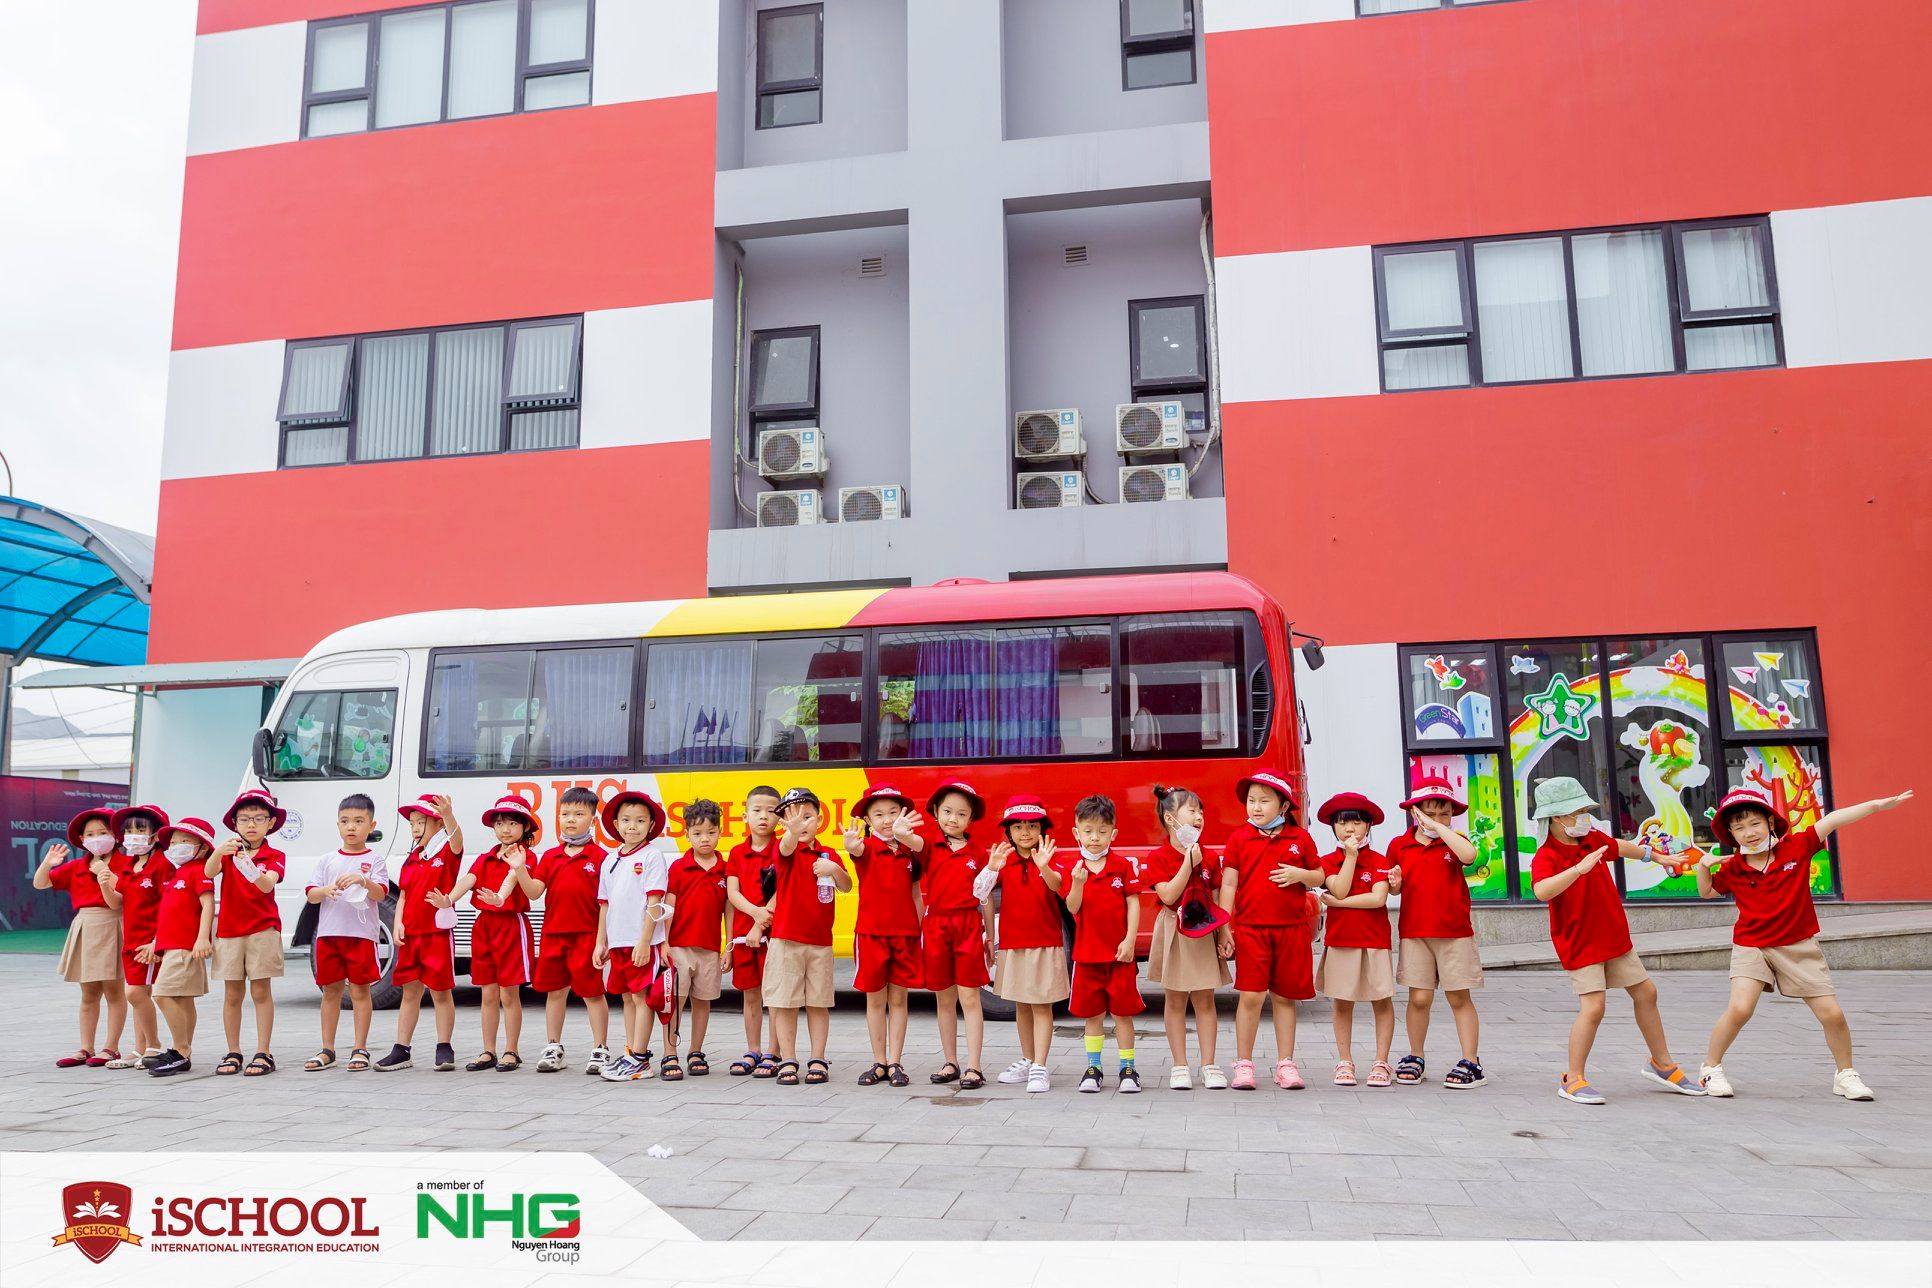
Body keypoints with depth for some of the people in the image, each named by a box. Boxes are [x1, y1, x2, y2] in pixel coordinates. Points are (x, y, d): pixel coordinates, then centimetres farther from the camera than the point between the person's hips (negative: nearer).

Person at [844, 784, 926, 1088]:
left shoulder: (909, 849, 4)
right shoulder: (867, 847, -4)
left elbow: (915, 893, -6)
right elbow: (857, 850, -27)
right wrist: (851, 845, -55)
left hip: (905, 934, 1)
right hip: (871, 933, -1)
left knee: (898, 999, 6)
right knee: (875, 1000, 7)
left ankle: (895, 1063, 13)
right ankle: (879, 1063, 17)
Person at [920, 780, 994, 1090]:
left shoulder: (978, 853, 3)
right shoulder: (930, 849, 5)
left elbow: (985, 898, 7)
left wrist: (990, 937, 7)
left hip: (969, 927, -2)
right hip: (936, 927, 2)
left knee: (970, 998, -2)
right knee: (944, 999, 10)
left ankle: (973, 1068, 1)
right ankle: (950, 1064, 21)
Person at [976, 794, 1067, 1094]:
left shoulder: (1049, 860, -5)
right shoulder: (1004, 861, 2)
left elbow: (1057, 885, -27)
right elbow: (979, 892, -11)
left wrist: (1044, 867, -48)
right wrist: (991, 868, -30)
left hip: (1045, 945, -4)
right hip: (1012, 945, 4)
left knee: (1042, 1005, -3)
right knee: (1021, 1005, 15)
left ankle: (1039, 1068, -2)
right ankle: (1027, 1061, 28)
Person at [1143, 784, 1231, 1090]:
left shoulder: (1209, 858, 5)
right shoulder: (1158, 858, -7)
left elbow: (1216, 901, 8)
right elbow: (1168, 896, -19)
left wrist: (1225, 933, 1)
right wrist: (1189, 864, -20)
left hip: (1203, 932, 3)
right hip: (1173, 932, -3)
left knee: (1205, 1000, 5)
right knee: (1175, 1000, 5)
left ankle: (1209, 1065, 11)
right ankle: (1180, 1066, 12)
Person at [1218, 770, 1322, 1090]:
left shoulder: (1300, 838, 5)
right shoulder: (1239, 838, 2)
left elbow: (1319, 877, 12)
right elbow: (1228, 884, 1)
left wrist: (1299, 875, -10)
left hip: (1292, 929, 1)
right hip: (1250, 928, -1)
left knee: (1285, 997, 9)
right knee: (1250, 996, -4)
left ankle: (1285, 1064, 19)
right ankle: (1244, 1064, 7)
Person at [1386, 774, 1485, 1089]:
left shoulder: (1454, 842, 0)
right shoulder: (1399, 845, 5)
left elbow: (1469, 854, -26)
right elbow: (1395, 890, 15)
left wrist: (1438, 827, -22)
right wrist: (1395, 883, -8)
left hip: (1455, 933, -1)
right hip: (1414, 932, 1)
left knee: (1460, 998, 3)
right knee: (1419, 998, 3)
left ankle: (1471, 1063, 9)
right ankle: (1416, 1058, 19)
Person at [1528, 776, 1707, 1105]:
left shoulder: (1593, 838, 2)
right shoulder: (1545, 857, -22)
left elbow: (1621, 847, 26)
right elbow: (1541, 891, -44)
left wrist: (1657, 857, 41)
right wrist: (1579, 868, -50)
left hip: (1615, 937, 8)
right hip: (1580, 944, -8)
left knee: (1646, 993, 16)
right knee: (1593, 1007, -16)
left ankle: (1662, 1064, 35)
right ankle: (1572, 1080, -1)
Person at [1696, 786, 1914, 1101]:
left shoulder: (1796, 847, -9)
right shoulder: (1732, 869, -4)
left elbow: (1831, 821, -14)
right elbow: (1706, 892, 13)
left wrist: (1878, 804, -22)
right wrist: (1702, 867, -8)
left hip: (1800, 947, 1)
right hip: (1751, 946, -1)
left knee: (1832, 1014, 0)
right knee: (1740, 1009, -18)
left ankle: (1845, 1074, 26)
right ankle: (1711, 1068, 1)